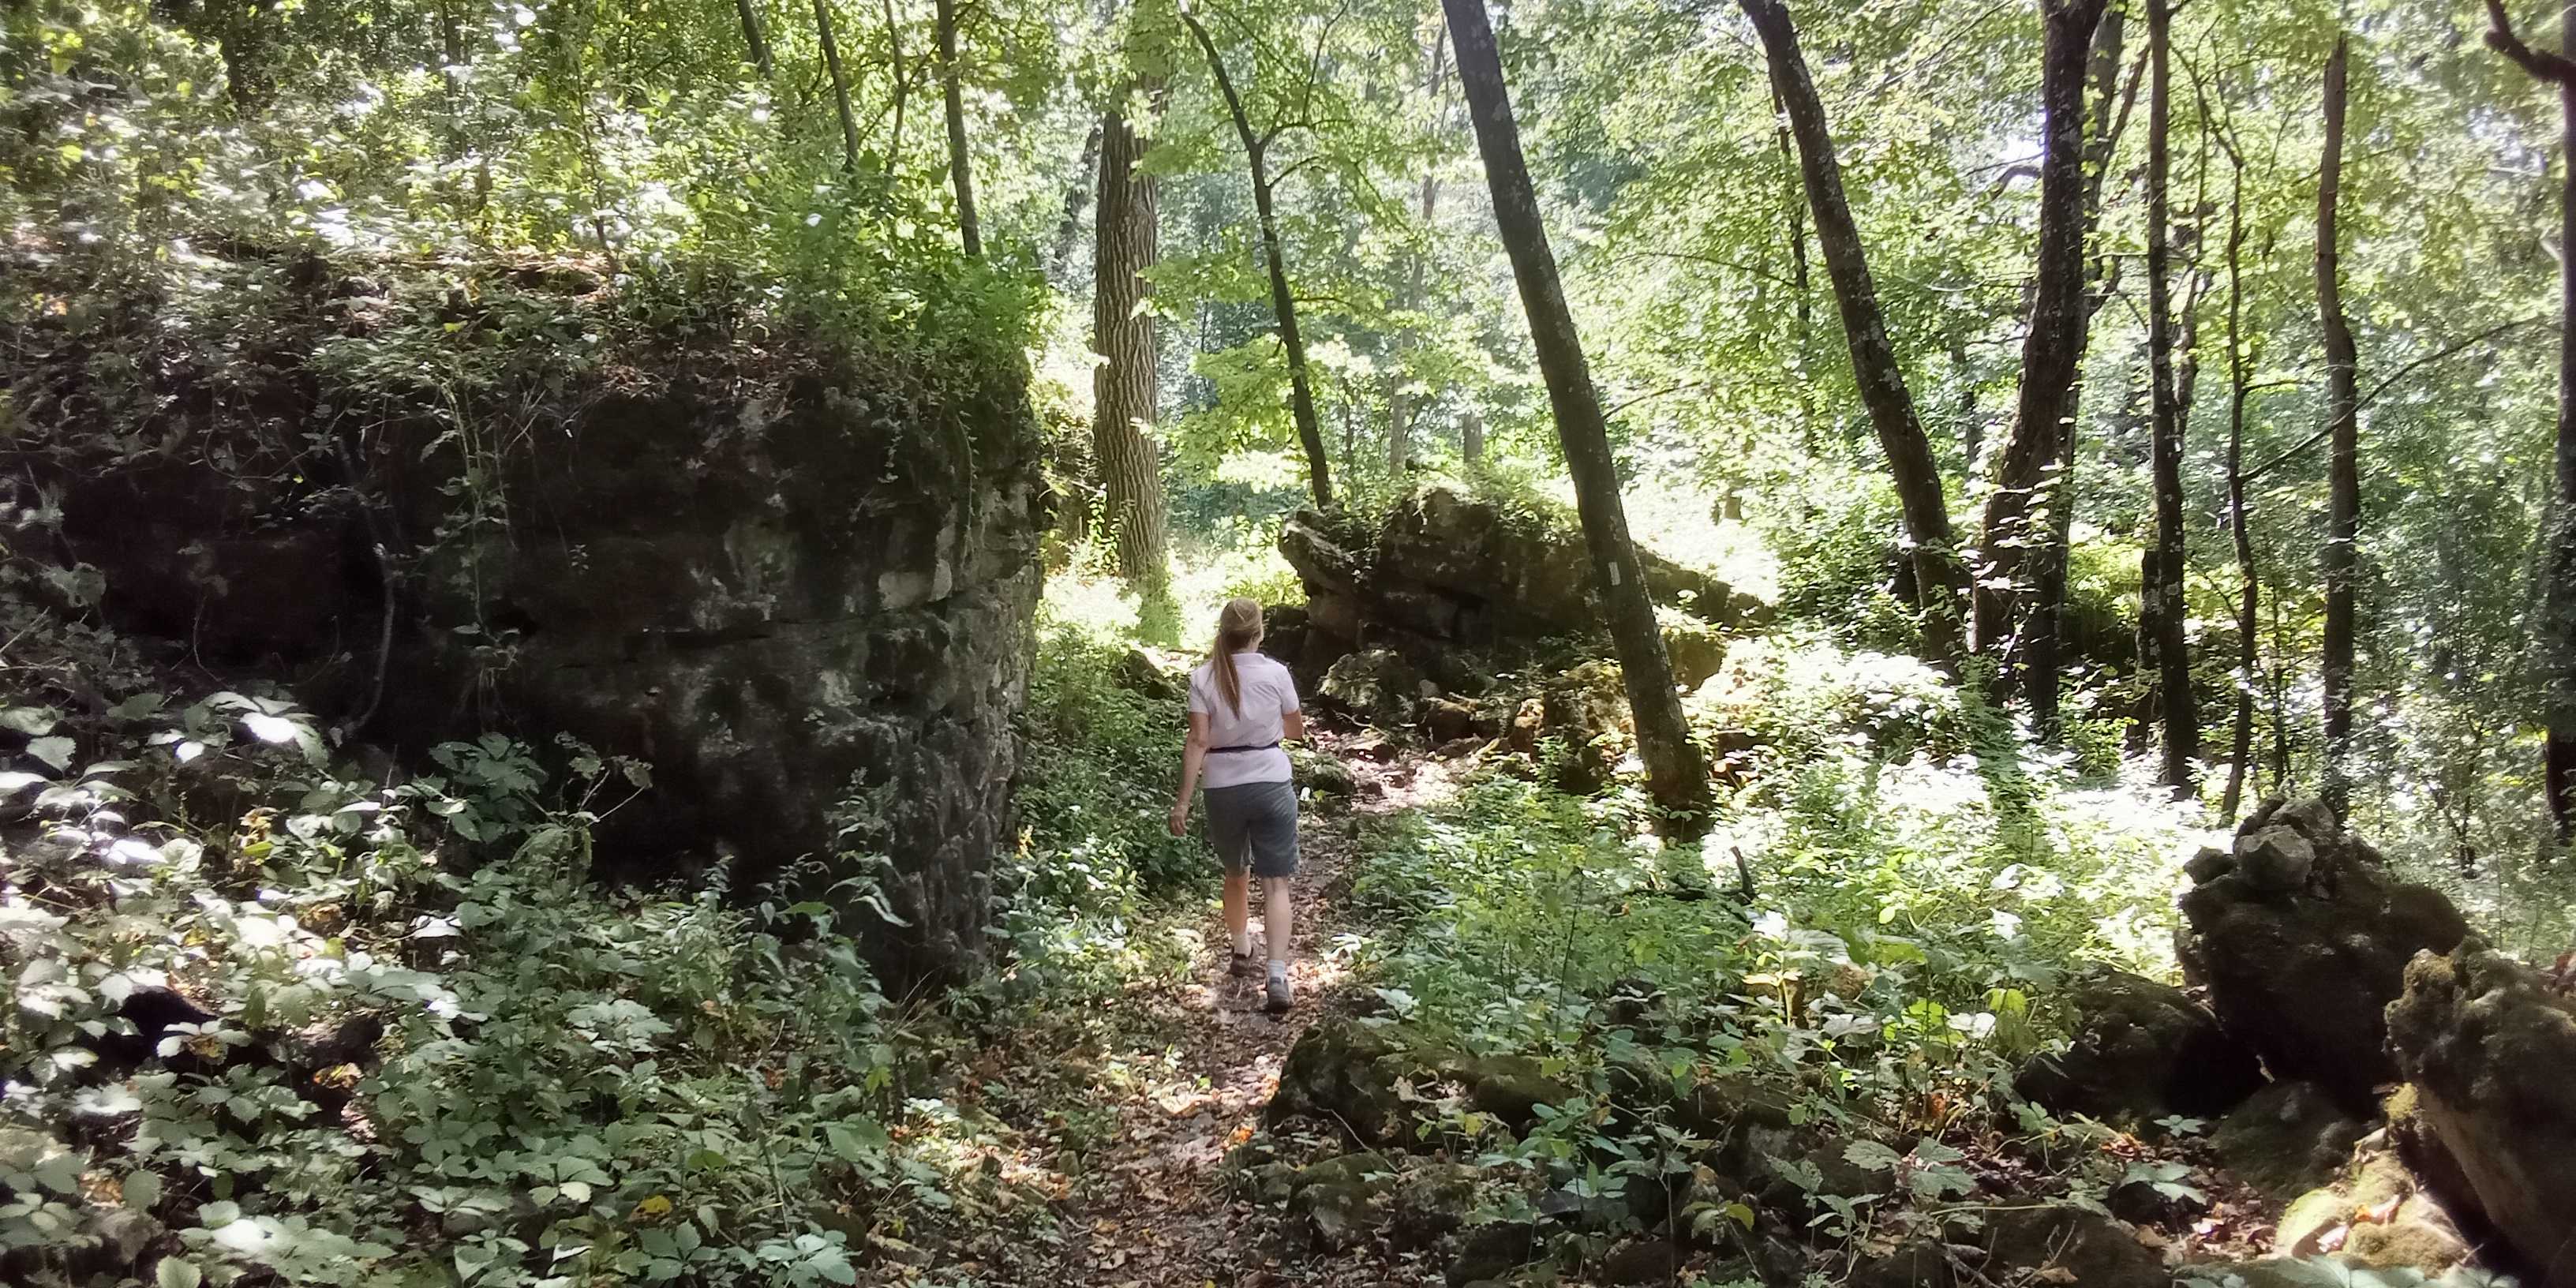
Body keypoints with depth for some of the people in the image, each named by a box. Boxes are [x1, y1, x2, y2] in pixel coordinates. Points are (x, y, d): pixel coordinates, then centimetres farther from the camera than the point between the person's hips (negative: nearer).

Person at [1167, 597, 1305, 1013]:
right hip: (1272, 785, -1)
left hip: (1223, 790, 1)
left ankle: (1242, 954, 39)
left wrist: (1183, 800, -8)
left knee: (1236, 875, 23)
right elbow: (1297, 730, 7)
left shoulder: (1203, 677, -6)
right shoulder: (1276, 674, -5)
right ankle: (1278, 978, -12)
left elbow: (1198, 741, -11)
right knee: (1275, 883, 0)